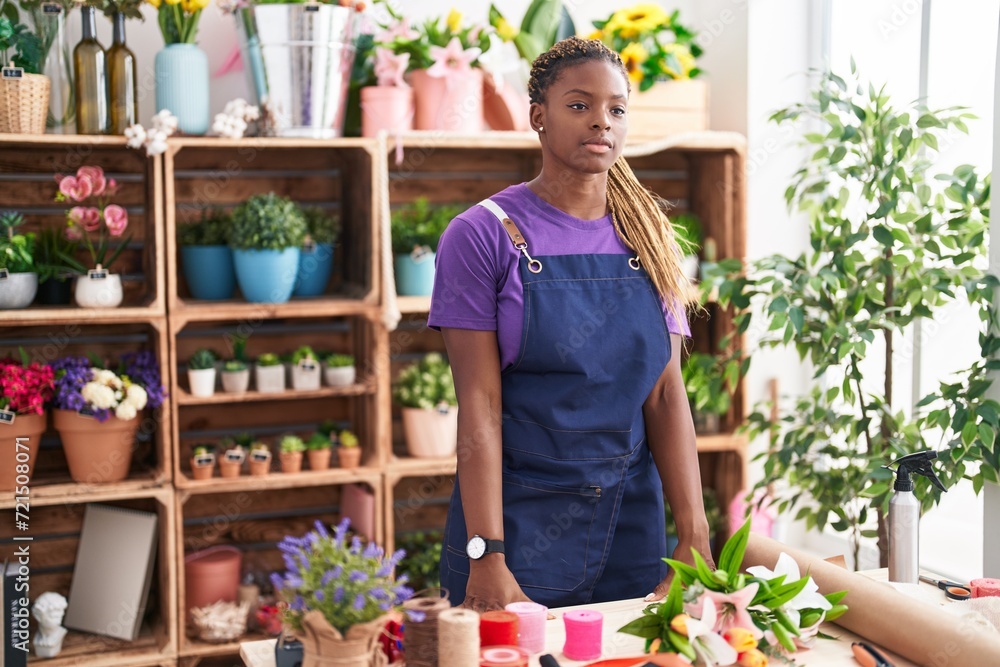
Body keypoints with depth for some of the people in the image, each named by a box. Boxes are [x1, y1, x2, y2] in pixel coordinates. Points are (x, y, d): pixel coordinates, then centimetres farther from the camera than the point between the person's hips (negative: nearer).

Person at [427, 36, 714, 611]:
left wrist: (695, 541, -8)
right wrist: (486, 556, -17)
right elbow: (480, 404, -12)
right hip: (518, 517, -4)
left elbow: (667, 396, 1)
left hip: (632, 520, 4)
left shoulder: (649, 240, 5)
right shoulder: (482, 235, -7)